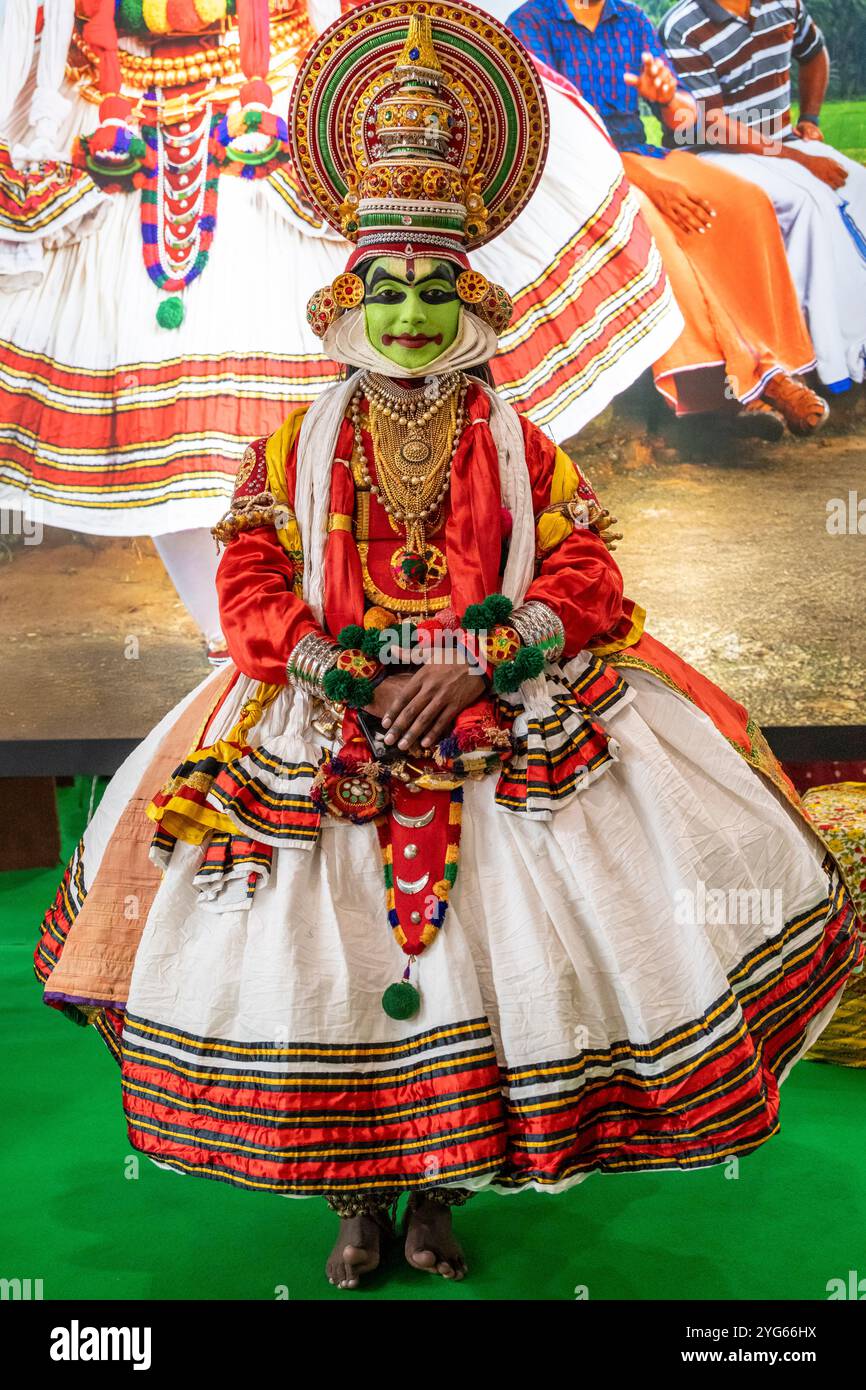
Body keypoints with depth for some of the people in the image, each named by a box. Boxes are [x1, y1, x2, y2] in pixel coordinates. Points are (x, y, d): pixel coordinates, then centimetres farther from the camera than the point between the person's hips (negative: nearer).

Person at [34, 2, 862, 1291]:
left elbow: (588, 579, -2)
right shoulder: (296, 448, 9)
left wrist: (476, 662, -17)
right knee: (316, 939, -2)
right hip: (324, 730, 1)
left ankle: (441, 1189, 14)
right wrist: (353, 675, -13)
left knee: (503, 934, -6)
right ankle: (355, 1193, 17)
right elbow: (251, 587, 1)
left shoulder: (521, 448, 8)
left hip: (510, 731, 0)